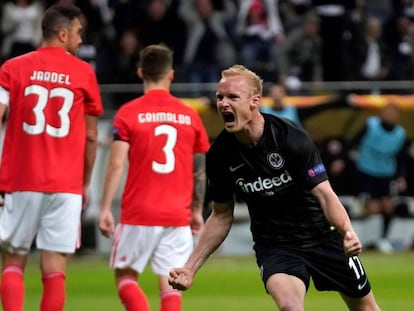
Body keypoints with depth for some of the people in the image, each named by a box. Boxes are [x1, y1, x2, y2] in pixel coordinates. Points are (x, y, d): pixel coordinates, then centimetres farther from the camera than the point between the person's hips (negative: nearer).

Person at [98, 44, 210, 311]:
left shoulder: (128, 113, -3)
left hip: (138, 214, -2)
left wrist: (105, 208, -6)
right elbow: (200, 171, 9)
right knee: (170, 284, 4)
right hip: (178, 216, 2)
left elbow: (117, 164, -10)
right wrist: (197, 211, 19)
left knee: (125, 275, 11)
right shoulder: (190, 116, 5)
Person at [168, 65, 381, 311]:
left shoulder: (291, 137, -22)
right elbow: (222, 216, 3)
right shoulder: (220, 154, -11)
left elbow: (325, 194, -24)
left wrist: (347, 231, -43)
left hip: (323, 235, -1)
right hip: (274, 245, 1)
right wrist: (191, 267, -2)